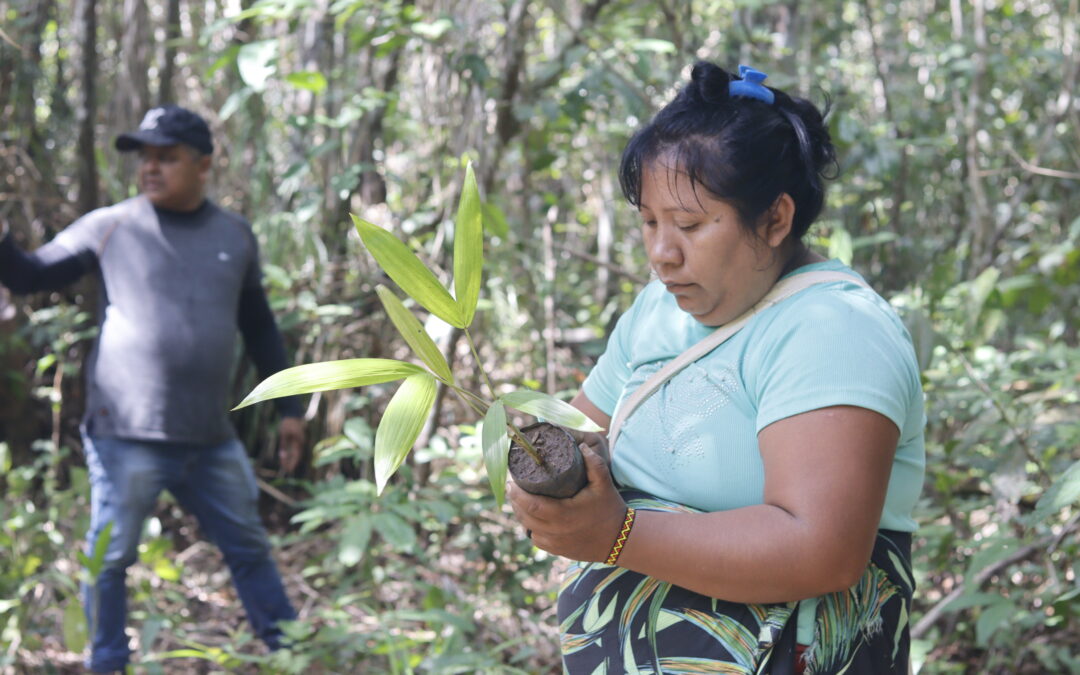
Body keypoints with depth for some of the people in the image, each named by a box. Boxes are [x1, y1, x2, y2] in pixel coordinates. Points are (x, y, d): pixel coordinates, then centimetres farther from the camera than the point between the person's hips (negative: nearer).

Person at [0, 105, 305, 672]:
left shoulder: (235, 236, 8)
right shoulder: (110, 228, -1)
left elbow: (260, 328, 17)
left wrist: (288, 408, 16)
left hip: (211, 440, 3)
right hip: (126, 438, -3)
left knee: (250, 548, 13)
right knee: (109, 558, 1)